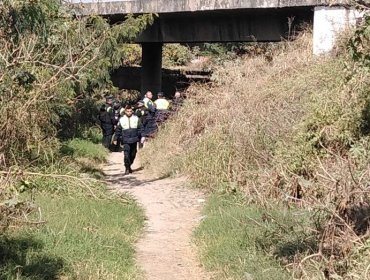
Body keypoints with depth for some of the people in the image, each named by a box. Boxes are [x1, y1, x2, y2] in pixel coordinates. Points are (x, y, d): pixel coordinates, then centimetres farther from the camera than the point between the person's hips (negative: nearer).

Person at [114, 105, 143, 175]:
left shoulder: (136, 118, 4)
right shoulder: (122, 120, 1)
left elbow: (140, 128, 8)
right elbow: (118, 130, 10)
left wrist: (139, 136, 0)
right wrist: (118, 138, 6)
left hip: (134, 140, 2)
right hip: (126, 141, -2)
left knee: (133, 155, 12)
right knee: (126, 155, -13)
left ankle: (129, 166, 32)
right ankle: (127, 168, -6)